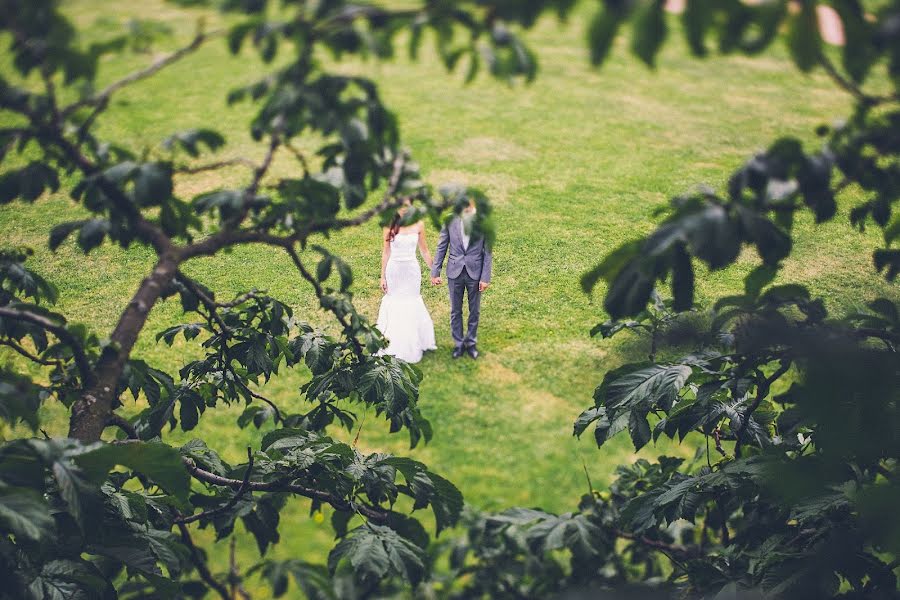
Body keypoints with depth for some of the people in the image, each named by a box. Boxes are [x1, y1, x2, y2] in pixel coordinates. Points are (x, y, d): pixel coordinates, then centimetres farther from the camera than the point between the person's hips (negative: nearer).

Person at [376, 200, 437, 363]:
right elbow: (386, 252, -1)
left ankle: (412, 346, 26)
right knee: (393, 305, 8)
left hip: (412, 270, 0)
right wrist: (383, 276, -1)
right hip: (394, 270, 0)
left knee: (412, 305, 8)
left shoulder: (418, 225, -4)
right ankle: (393, 346, 23)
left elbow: (424, 250, 5)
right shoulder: (390, 225, -6)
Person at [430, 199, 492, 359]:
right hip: (455, 272, 1)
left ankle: (471, 343, 30)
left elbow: (487, 252, -5)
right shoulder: (450, 220, -7)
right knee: (455, 311, 12)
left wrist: (485, 277, -7)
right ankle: (458, 343, 27)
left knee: (474, 311, 12)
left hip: (475, 273, -1)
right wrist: (435, 272, -1)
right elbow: (441, 247, 0)